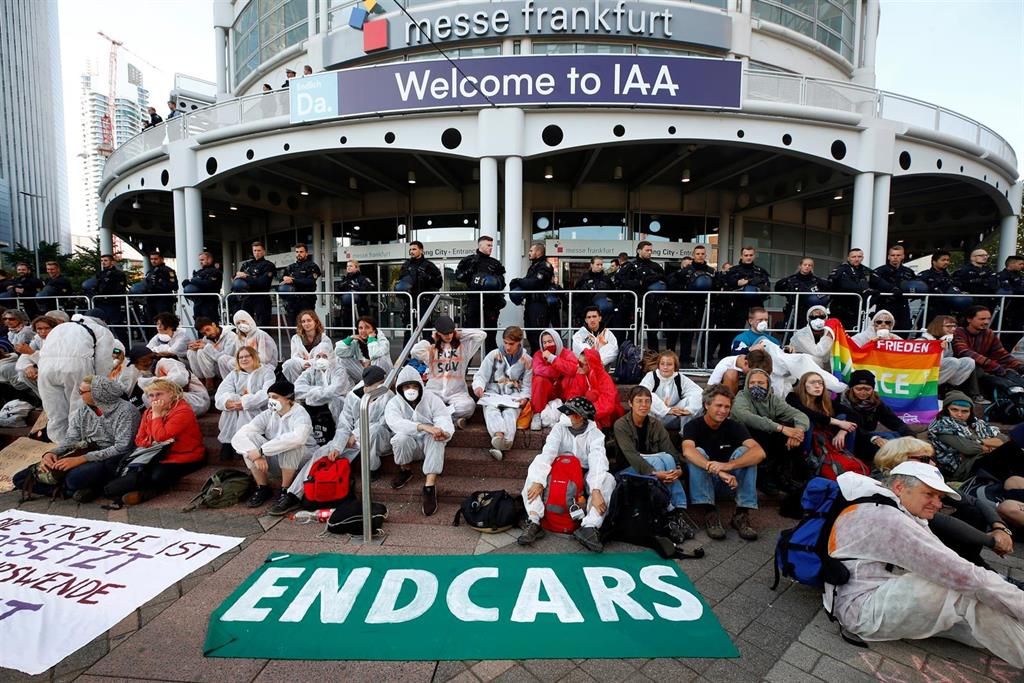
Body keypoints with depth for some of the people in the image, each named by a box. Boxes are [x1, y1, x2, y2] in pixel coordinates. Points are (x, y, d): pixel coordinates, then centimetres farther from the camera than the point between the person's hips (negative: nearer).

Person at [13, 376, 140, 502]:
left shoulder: (125, 411, -14)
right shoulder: (82, 411, 9)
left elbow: (122, 448, -21)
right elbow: (70, 440, 7)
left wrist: (80, 459, -25)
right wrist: (51, 453, -14)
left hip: (110, 460, -7)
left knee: (76, 477, -36)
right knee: (21, 478, -2)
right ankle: (82, 489, -11)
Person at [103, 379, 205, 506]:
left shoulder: (182, 411, -14)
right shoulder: (149, 412, 11)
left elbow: (161, 437, -21)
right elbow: (139, 440, 10)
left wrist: (156, 414, -14)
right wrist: (153, 444, -12)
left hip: (182, 459, -6)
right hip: (158, 457, 6)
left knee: (158, 476, -30)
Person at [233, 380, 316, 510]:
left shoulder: (300, 414, -21)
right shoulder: (267, 415, -7)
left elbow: (297, 438, -43)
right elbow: (239, 435, -17)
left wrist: (261, 451, -39)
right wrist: (257, 456, -33)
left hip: (302, 460, -5)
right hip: (276, 460, 5)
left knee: (289, 444, -36)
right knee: (248, 436, -15)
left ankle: (286, 491, -15)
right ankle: (263, 488, -4)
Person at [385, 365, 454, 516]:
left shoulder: (431, 398, -8)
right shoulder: (394, 403, -10)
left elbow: (443, 418, -20)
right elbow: (395, 422, -30)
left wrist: (444, 432, -46)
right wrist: (423, 426, -47)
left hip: (429, 443, 0)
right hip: (409, 445, 0)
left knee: (436, 438, -33)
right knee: (401, 438, -33)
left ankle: (430, 486, -36)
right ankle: (405, 470, -3)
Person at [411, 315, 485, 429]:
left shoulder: (463, 346, 9)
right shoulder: (431, 348, 9)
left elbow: (482, 334, 0)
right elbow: (414, 352, -10)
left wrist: (460, 334, 6)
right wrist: (431, 340, 2)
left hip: (457, 392, 0)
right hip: (434, 391, 0)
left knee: (468, 406, -33)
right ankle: (454, 419, -20)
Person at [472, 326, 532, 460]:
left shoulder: (526, 360, 9)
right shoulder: (493, 355, 8)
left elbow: (527, 384, 10)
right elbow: (481, 375, 5)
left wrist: (525, 397, -10)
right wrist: (478, 386, -17)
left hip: (513, 397, 0)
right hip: (492, 394, 1)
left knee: (510, 413, -34)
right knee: (491, 410, -34)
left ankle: (500, 445, -55)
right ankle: (499, 434, -62)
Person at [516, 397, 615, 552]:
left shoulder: (595, 434, -11)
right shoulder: (559, 428, -7)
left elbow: (597, 461, -27)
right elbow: (547, 452, -22)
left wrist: (596, 490, -43)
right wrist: (538, 481, -36)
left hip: (584, 478, -1)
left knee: (608, 479, -29)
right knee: (534, 472, -23)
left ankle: (590, 527, -37)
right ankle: (534, 523, -30)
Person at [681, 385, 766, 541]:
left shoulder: (734, 426, -7)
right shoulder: (693, 426, -12)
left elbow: (759, 452, -25)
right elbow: (688, 451, -34)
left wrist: (728, 465, -43)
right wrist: (718, 471, -48)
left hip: (727, 483, 2)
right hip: (701, 482, -2)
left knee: (744, 451, -22)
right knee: (698, 452, -29)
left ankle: (742, 514, -23)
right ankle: (710, 513, -30)